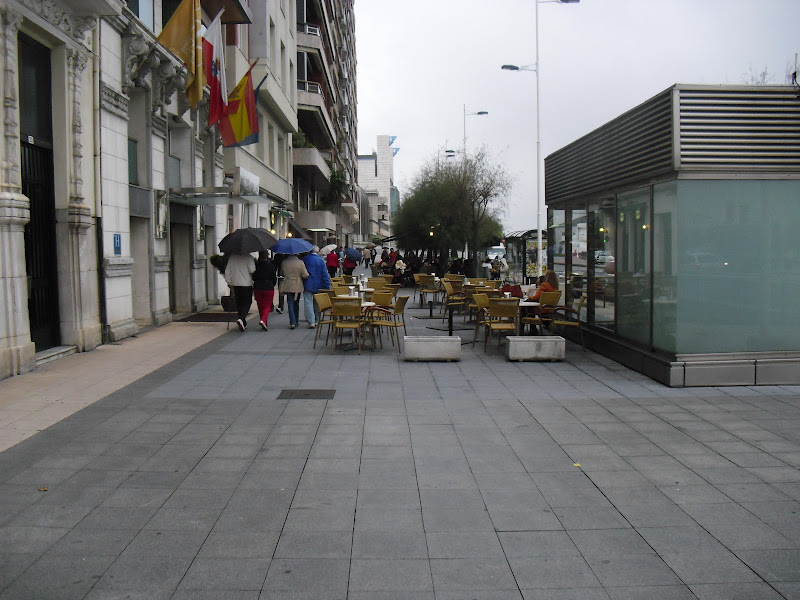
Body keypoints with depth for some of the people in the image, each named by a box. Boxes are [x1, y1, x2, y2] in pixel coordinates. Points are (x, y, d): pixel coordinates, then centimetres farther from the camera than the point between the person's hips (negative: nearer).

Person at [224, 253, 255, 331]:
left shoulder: (231, 257, 7)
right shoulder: (248, 257, -11)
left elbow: (227, 272, 10)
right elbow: (252, 271, -18)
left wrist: (230, 284, 18)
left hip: (235, 284, 5)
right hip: (247, 284, -5)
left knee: (239, 304, 14)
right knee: (247, 303, 2)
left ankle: (243, 324, 20)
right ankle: (241, 319, -20)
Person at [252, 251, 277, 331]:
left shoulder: (256, 265, -3)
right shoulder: (271, 265, -8)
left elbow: (253, 277, 2)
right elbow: (274, 278, -3)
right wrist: (272, 285, 15)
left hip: (257, 288, 3)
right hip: (268, 288, -2)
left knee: (260, 306, 12)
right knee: (267, 306, 3)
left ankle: (265, 324, 16)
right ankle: (263, 320, -20)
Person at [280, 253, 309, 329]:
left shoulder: (284, 262, -5)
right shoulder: (300, 262, -10)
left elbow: (282, 273, 7)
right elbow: (305, 275, -10)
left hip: (288, 286, 0)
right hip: (298, 287, 0)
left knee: (290, 304, 2)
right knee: (296, 304, 15)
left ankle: (292, 323, -8)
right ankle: (296, 321, 24)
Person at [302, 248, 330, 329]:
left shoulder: (305, 259, -4)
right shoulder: (321, 260, -2)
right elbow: (325, 274, -3)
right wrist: (327, 287, 0)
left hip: (308, 285, -2)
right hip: (318, 286, 2)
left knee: (308, 303, -2)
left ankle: (311, 322, -12)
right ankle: (316, 321, 20)